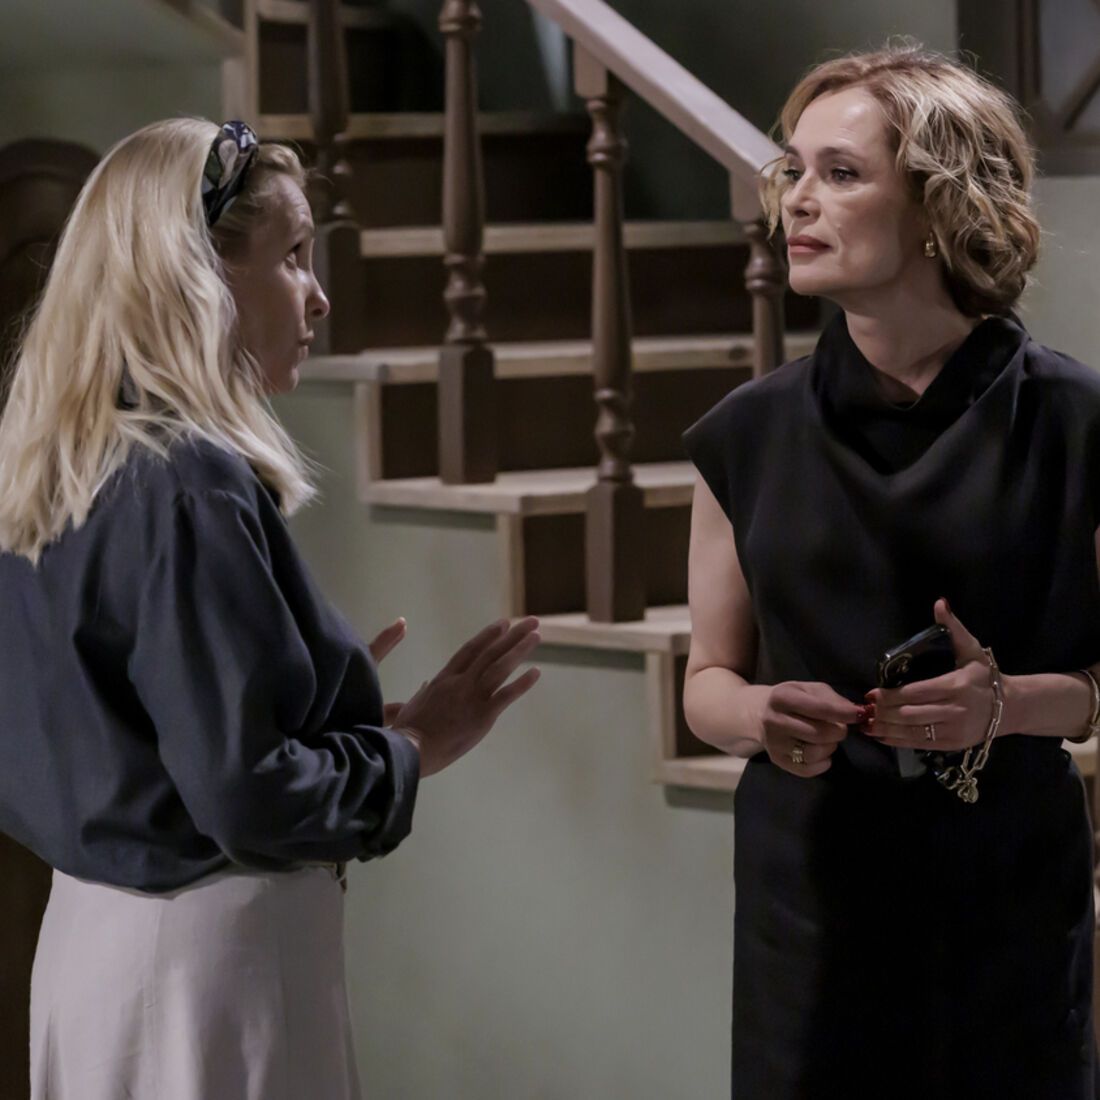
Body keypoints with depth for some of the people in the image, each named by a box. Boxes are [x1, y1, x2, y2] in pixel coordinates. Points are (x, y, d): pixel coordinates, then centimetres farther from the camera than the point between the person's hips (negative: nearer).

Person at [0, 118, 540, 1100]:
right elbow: (246, 796, -22)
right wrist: (410, 748, -6)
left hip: (90, 933, 9)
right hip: (207, 948, -9)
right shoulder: (190, 486, -19)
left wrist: (336, 695, 14)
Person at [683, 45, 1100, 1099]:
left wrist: (1006, 703, -20)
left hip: (1008, 903, -2)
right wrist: (761, 714, -14)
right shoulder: (751, 434, 2)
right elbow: (708, 677, 8)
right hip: (810, 886, 2)